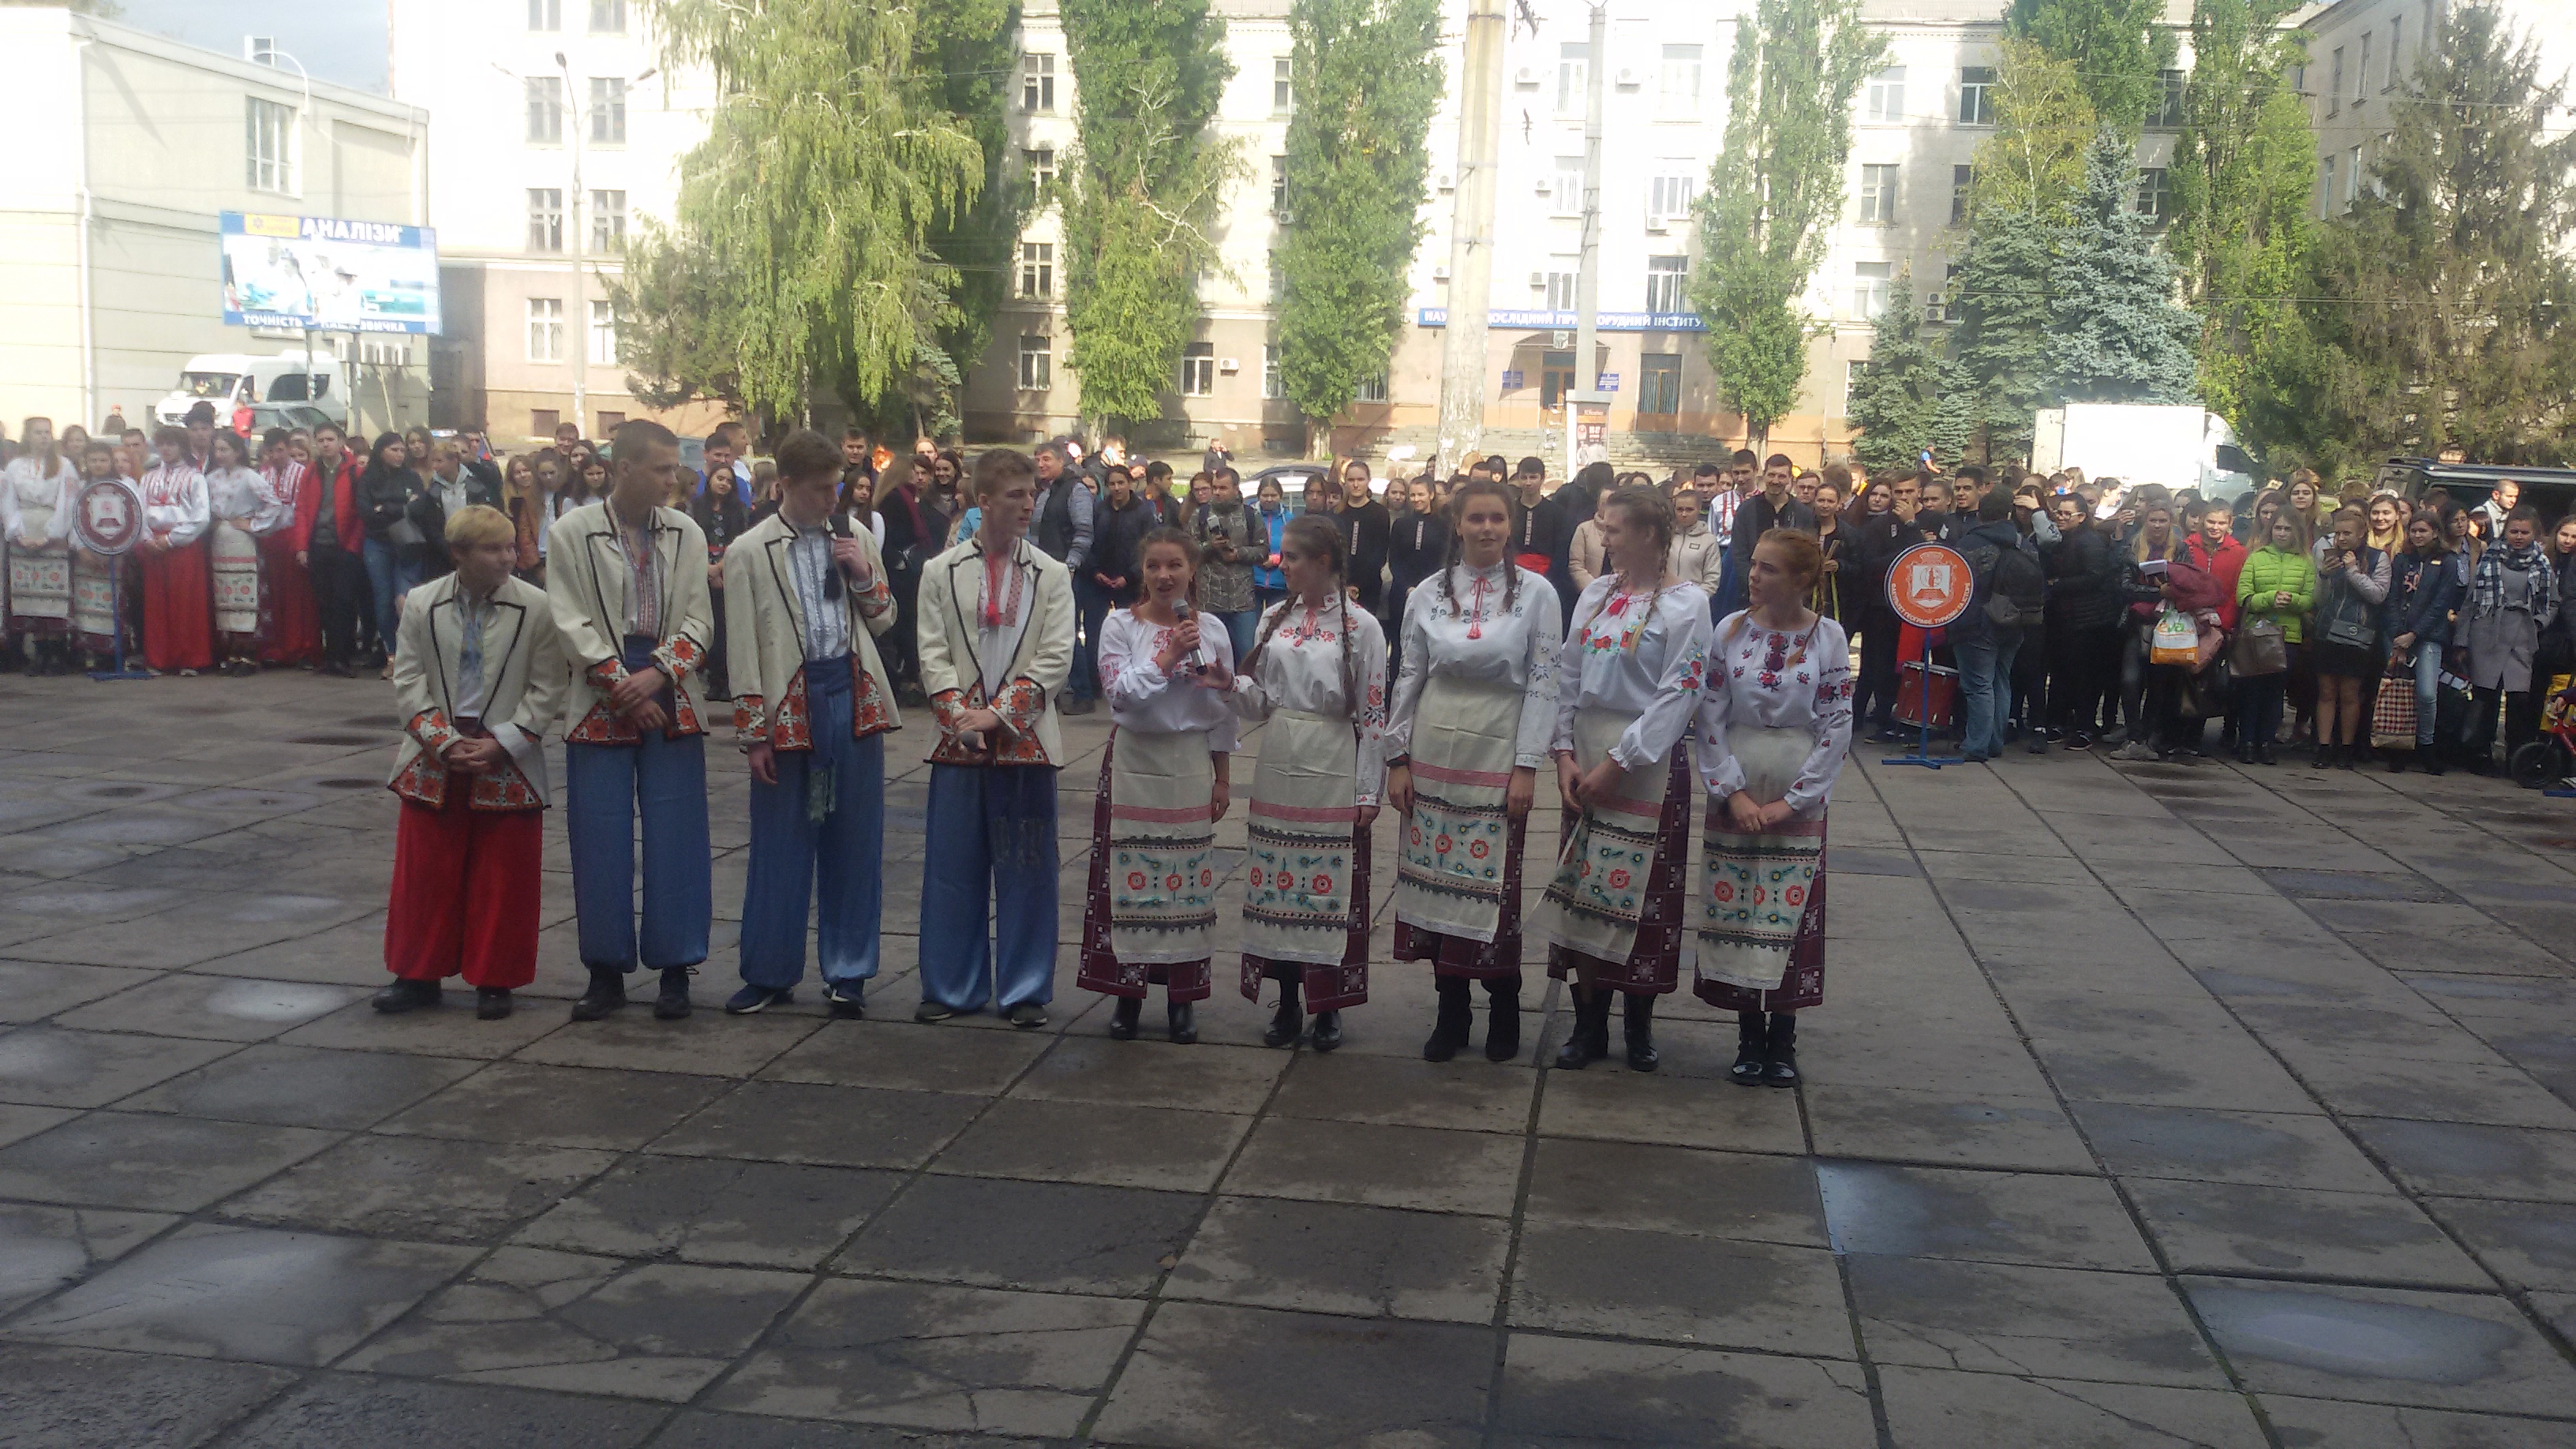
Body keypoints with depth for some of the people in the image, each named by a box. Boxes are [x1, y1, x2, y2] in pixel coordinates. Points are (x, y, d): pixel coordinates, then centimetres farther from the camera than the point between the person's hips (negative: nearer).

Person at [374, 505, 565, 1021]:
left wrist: (501, 744, -13)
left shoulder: (536, 606, -5)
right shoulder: (423, 604, 1)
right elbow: (408, 683, 1)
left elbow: (547, 689, -4)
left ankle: (494, 980, 17)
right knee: (425, 873, 8)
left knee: (502, 878, 4)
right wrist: (444, 742, -11)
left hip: (508, 765, -2)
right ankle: (419, 975, 22)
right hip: (434, 764, 2)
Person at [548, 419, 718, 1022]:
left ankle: (675, 969, 10)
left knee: (675, 838, 1)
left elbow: (698, 620, 2)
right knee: (600, 842, 1)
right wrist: (626, 689, -11)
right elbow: (574, 626, -5)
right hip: (601, 703, -1)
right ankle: (607, 971, 12)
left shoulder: (686, 533, 6)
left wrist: (657, 675, -13)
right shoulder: (572, 533, -1)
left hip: (671, 703, 2)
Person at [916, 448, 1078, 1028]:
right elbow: (933, 655, 0)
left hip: (1025, 739, 0)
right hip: (960, 740, 0)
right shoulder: (942, 572, 5)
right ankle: (951, 986, 17)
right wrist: (961, 717, -14)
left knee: (1027, 870, 3)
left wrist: (998, 714, -13)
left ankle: (1024, 990, 13)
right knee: (954, 868, 5)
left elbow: (1056, 659, -4)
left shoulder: (1052, 575, 4)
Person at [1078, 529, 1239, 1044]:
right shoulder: (1120, 624, -1)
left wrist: (1221, 778, 9)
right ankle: (1127, 992, 12)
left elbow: (1223, 710, 9)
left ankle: (1181, 996, 14)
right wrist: (1169, 656, -18)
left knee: (1186, 876, 3)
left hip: (1189, 766, 1)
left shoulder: (1211, 629, 4)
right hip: (1133, 762, -1)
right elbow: (1120, 691, -13)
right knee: (1130, 876, 1)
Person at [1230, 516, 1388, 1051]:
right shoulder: (1275, 619, 8)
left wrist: (1368, 791, -8)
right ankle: (1287, 1003, 18)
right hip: (1278, 770, 5)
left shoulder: (1361, 626, -6)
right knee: (1277, 886, 7)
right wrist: (1233, 684, -12)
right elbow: (1261, 702, 10)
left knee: (1329, 889, 1)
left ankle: (1327, 1007, 14)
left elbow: (1373, 713, -6)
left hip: (1333, 776, -5)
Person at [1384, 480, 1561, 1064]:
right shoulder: (1428, 592, 4)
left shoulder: (1536, 593, -3)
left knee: (1493, 884, -1)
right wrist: (1397, 759, 4)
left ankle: (1503, 1009, 17)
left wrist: (1527, 767, -8)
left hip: (1498, 757, -2)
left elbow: (1544, 685, -4)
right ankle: (1451, 1011, 17)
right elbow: (1409, 678, 8)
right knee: (1438, 880, 5)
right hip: (1433, 754, 3)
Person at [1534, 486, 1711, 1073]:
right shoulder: (1596, 593, 10)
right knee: (1582, 888, 6)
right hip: (1584, 761, 5)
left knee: (1641, 891, 0)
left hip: (1646, 763, -5)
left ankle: (1640, 1025, 15)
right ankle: (1589, 1024, 16)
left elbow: (1679, 694, -13)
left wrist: (1616, 764, -15)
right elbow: (1569, 676, 11)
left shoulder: (1685, 603, -7)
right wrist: (1564, 753, 0)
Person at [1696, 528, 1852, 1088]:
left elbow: (1837, 728, -6)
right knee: (1736, 914, 4)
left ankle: (1783, 1040, 16)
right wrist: (1733, 792, -9)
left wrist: (1790, 801, -10)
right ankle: (1750, 1037, 16)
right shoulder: (1730, 631, -2)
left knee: (1791, 916, 2)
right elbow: (1710, 717, -2)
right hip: (1735, 798, 1)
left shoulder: (1828, 638, -5)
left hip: (1797, 804, -1)